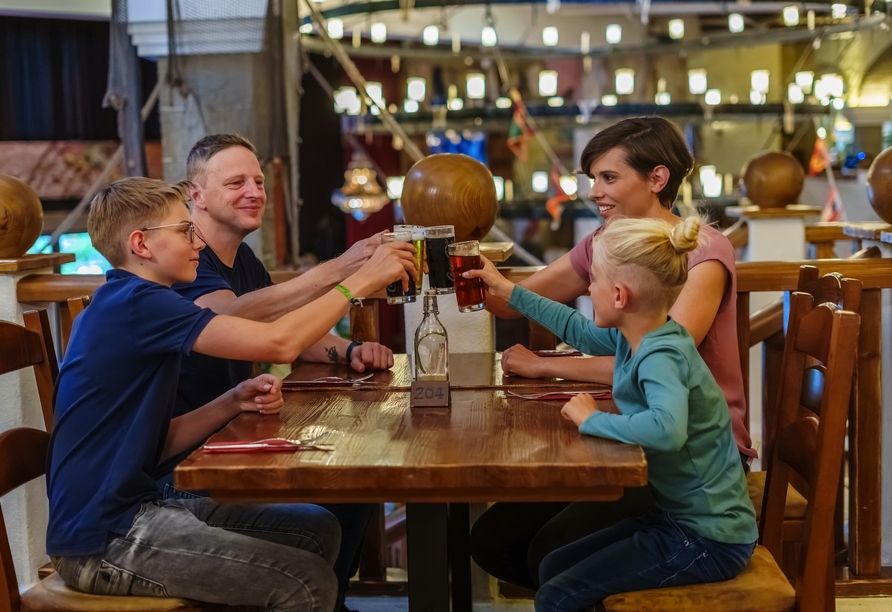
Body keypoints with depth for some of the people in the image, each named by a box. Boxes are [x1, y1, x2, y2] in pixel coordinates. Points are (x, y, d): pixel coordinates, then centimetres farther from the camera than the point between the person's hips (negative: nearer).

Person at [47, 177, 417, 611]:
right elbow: (278, 343, -25)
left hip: (131, 508, 10)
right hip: (103, 540, -10)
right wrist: (361, 281, -13)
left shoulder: (124, 307, 15)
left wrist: (235, 402, -1)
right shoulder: (136, 302, -17)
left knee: (317, 530, 9)